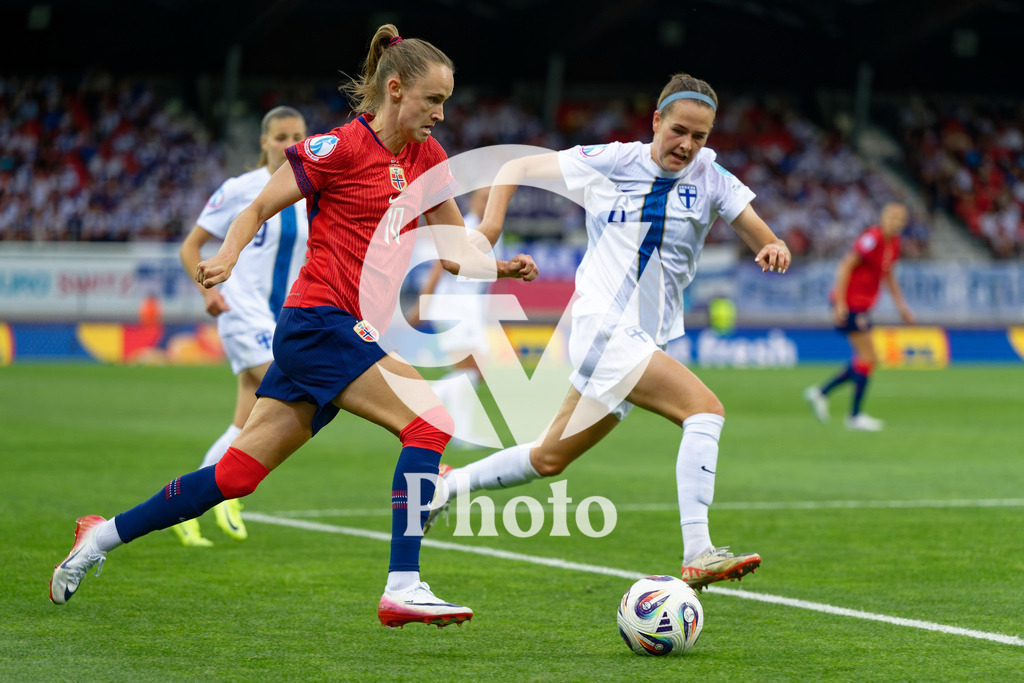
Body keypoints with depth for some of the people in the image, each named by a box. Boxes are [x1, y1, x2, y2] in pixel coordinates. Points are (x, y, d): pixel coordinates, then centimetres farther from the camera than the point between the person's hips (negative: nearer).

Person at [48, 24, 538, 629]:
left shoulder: (427, 158, 13)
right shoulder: (340, 147, -9)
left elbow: (454, 251, 16)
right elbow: (259, 209, -4)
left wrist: (501, 267, -2)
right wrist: (227, 257, -21)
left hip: (350, 334, 8)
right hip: (319, 322, -8)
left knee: (238, 473, 8)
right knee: (430, 419, -20)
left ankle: (105, 535, 19)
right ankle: (403, 587, -22)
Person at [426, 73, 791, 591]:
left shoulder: (709, 178, 4)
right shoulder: (610, 163, -3)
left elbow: (762, 239, -3)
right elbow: (517, 168, 7)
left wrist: (774, 249, -26)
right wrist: (490, 223, -8)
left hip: (641, 342, 6)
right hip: (601, 327, -5)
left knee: (550, 459, 16)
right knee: (704, 408, -24)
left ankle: (448, 485, 37)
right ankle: (697, 556, -30)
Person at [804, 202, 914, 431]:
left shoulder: (893, 244, 10)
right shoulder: (872, 238, -18)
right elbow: (846, 266, -20)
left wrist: (901, 305, 21)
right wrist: (841, 303, -23)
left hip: (862, 307, 9)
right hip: (850, 304, -9)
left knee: (865, 359, 11)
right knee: (867, 358, -9)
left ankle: (821, 392, 21)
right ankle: (855, 416, -2)